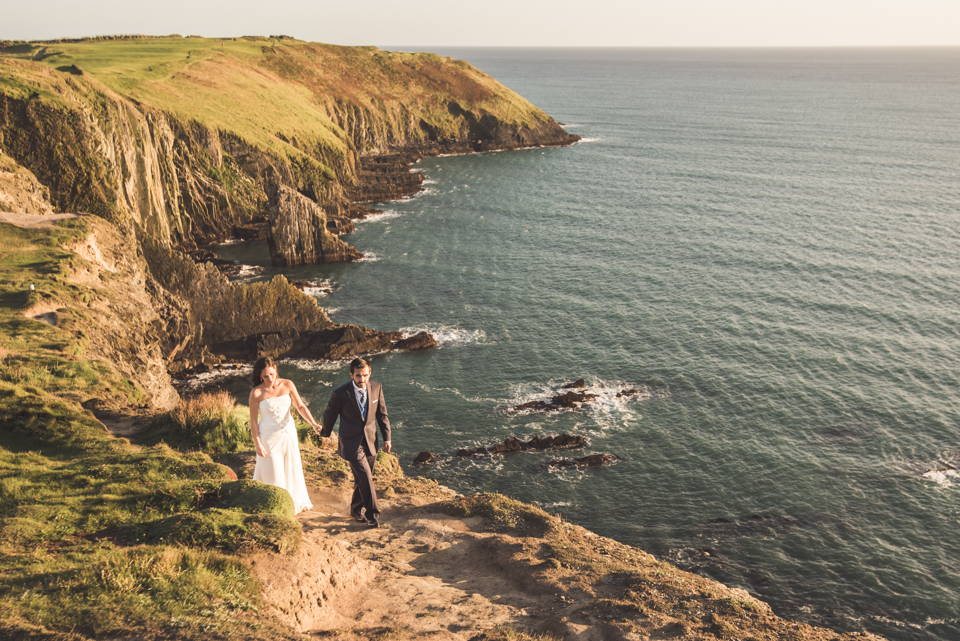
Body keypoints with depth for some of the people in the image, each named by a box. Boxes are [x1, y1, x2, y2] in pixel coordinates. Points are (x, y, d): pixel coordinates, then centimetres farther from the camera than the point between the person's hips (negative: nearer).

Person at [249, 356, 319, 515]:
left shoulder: (287, 385, -8)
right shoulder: (256, 393, -16)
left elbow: (300, 406, -4)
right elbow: (253, 420, -10)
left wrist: (313, 423, -17)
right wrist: (258, 444, -12)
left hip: (288, 433, 4)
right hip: (269, 437, -4)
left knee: (292, 468, 17)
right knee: (272, 472, 8)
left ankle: (295, 502, 38)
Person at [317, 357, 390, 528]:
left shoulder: (376, 388, -4)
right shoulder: (340, 394, -17)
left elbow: (382, 414, 8)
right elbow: (329, 415, 2)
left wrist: (387, 437, 8)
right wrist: (325, 433, 17)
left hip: (370, 442, 4)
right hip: (351, 443, -4)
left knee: (362, 480, 15)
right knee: (366, 478, -14)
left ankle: (356, 510, 36)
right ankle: (372, 515, -1)